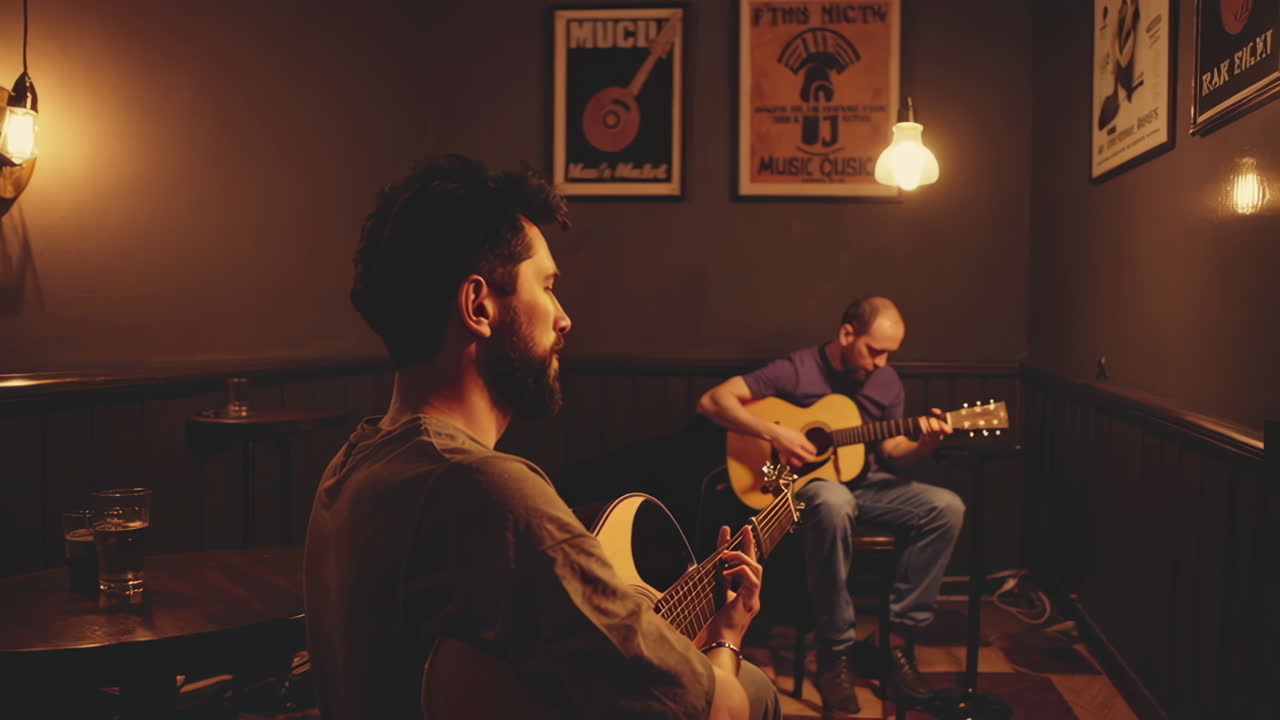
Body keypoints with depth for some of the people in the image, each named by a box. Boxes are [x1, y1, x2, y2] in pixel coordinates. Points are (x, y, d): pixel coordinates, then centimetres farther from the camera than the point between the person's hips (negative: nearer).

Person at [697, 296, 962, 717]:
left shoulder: (887, 381, 5)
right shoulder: (796, 370, -11)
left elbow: (889, 453, 11)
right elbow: (712, 401, -16)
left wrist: (923, 443, -11)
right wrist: (774, 434, -25)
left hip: (867, 484, 6)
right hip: (807, 485, -5)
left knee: (946, 507, -20)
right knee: (834, 502, -42)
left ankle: (898, 638, -14)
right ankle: (836, 650, -28)